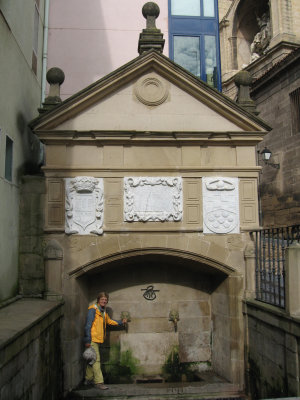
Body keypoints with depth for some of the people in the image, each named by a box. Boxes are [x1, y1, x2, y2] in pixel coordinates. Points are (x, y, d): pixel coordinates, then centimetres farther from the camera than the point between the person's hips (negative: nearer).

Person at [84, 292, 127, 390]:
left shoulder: (103, 312, 15)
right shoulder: (93, 309, -11)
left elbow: (109, 321, 33)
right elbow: (88, 325, -15)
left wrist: (121, 322, 33)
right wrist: (87, 340, -18)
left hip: (97, 339, 8)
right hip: (92, 339, -8)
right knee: (96, 360, -7)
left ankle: (88, 379, 28)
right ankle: (98, 382, -3)